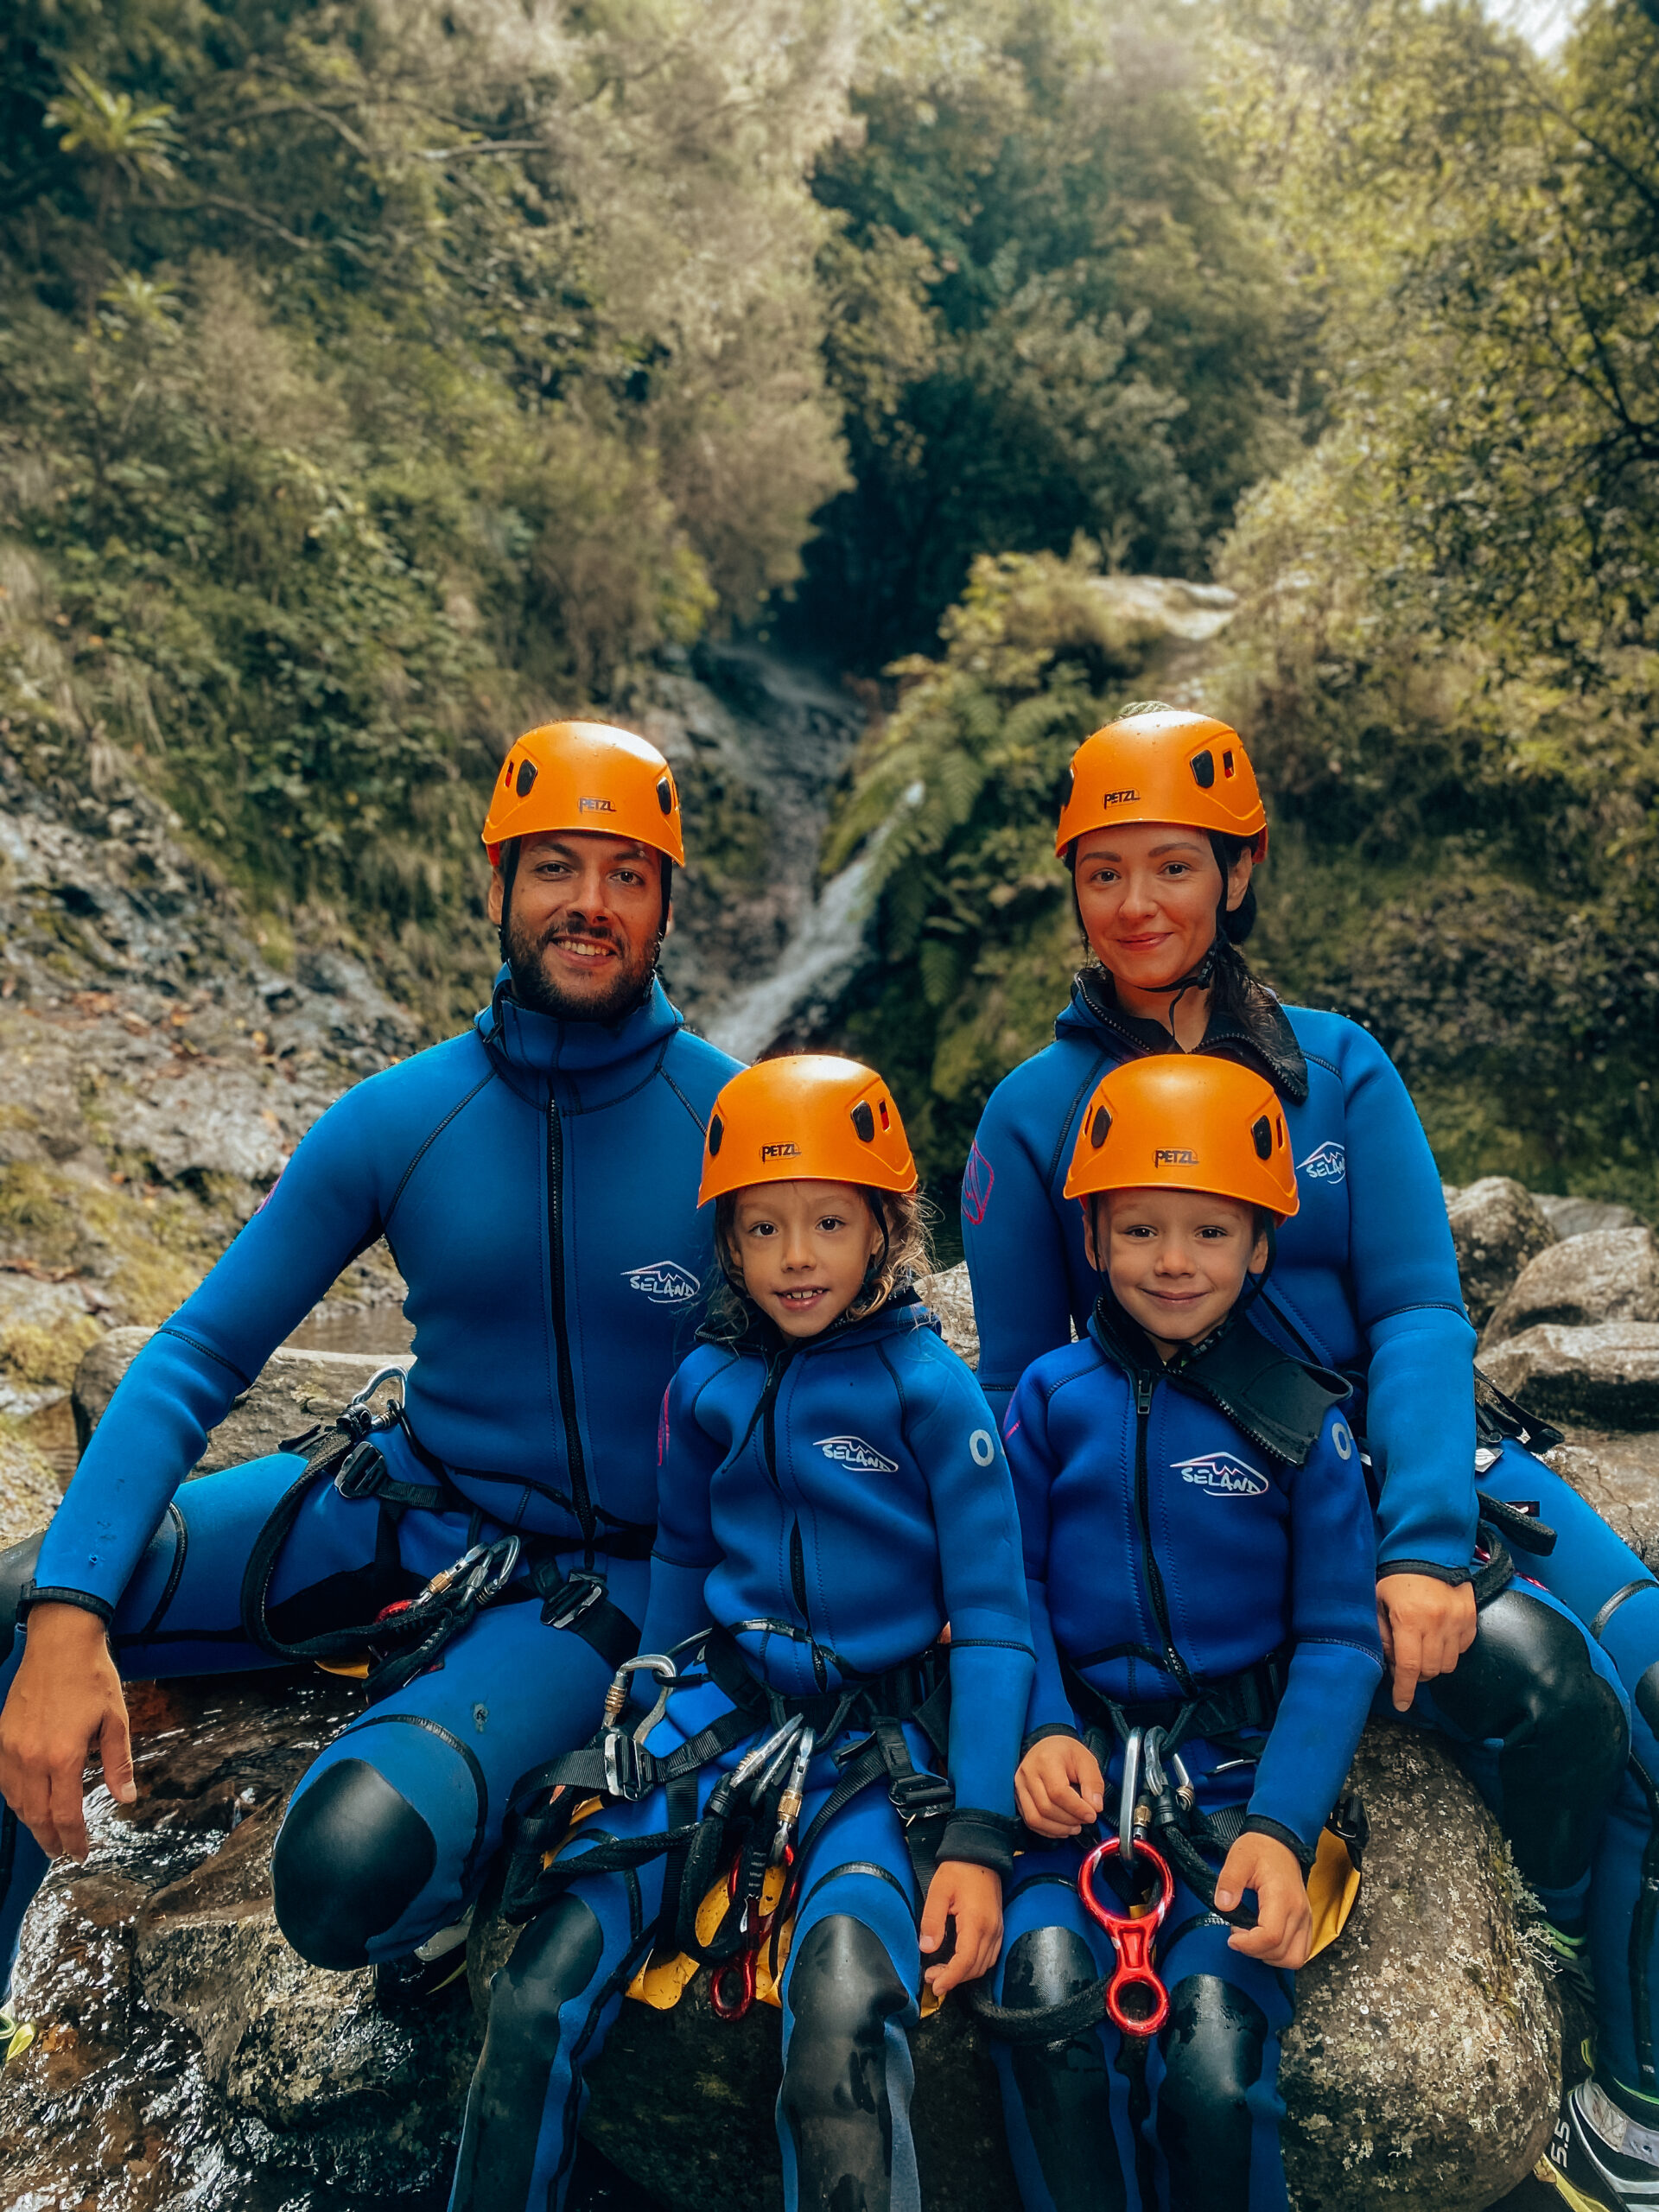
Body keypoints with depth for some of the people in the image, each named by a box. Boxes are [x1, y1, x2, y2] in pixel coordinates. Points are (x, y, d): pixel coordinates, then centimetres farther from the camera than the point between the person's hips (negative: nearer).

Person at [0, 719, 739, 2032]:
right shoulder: (396, 1120, -8)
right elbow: (201, 1353, -8)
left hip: (597, 1585, -3)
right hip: (393, 1508, 3)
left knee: (351, 1866, -29)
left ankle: (442, 1900, 7)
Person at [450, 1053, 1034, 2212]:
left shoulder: (930, 1387, -8)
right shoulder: (707, 1385, 3)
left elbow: (993, 1616, -7)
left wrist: (977, 1838, -13)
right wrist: (648, 1717, 21)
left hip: (879, 1740, -3)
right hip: (719, 1709, 4)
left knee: (844, 2015, -29)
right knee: (542, 1993, -11)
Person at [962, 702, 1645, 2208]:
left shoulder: (1339, 1065, 5)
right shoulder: (1032, 1112, -1)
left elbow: (1419, 1307, -3)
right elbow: (1017, 1383, 3)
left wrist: (1423, 1543, -18)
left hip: (1411, 1457, 4)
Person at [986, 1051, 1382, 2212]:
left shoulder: (1303, 1421, 1)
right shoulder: (1052, 1394, 4)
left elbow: (1339, 1637, 0)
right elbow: (1014, 1580, 7)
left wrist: (1281, 1827, -12)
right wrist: (1044, 1729, -9)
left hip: (1239, 1767, -1)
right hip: (1084, 1759, 1)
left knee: (1216, 2059, -20)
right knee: (1047, 1985, -24)